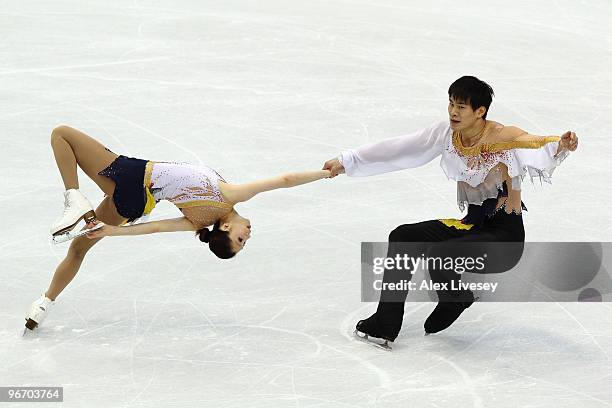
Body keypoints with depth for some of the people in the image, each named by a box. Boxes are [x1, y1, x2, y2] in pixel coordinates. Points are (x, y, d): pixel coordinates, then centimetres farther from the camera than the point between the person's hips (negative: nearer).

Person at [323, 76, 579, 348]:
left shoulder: (504, 137, -19)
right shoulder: (447, 133, -2)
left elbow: (539, 145, -33)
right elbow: (399, 149, 0)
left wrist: (560, 146, -56)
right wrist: (347, 162, -1)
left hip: (506, 234, -7)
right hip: (472, 223, 7)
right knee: (402, 237, 1)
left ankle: (457, 301, 8)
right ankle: (384, 325, 7)